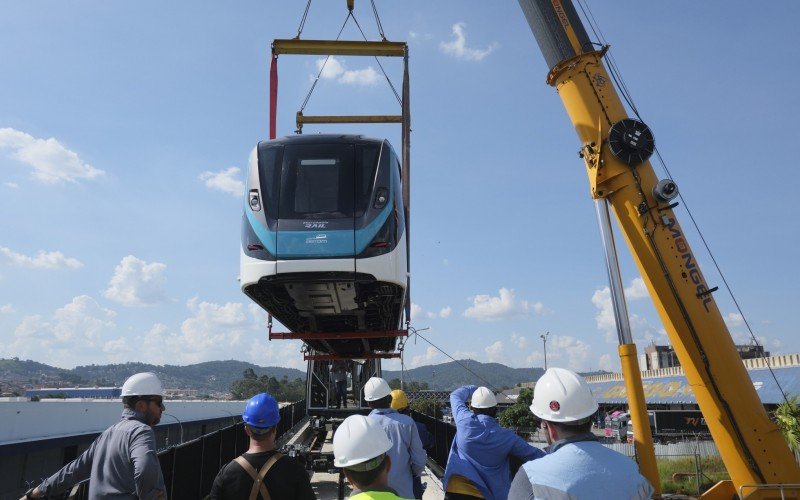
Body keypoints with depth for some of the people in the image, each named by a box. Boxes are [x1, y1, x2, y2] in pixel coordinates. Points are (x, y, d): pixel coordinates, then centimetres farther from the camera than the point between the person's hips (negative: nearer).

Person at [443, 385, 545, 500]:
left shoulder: (464, 420, -10)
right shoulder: (506, 437, -6)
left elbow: (456, 395, 10)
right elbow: (532, 455, 5)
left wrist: (473, 389, 27)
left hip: (455, 490, 0)